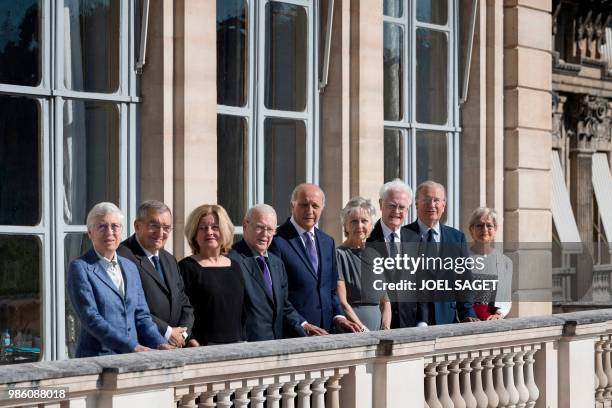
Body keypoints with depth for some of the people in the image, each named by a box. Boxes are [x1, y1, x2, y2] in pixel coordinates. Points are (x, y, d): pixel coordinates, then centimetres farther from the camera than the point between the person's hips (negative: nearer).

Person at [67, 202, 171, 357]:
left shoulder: (130, 268, 18)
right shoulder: (80, 268, 0)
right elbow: (91, 318, -8)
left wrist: (159, 343, -1)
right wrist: (132, 346, -14)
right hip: (98, 357, -5)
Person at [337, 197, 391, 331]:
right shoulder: (339, 255, -4)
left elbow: (385, 301, 15)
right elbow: (341, 303, -10)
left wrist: (386, 330, 0)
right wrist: (364, 330, -15)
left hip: (377, 328, 5)